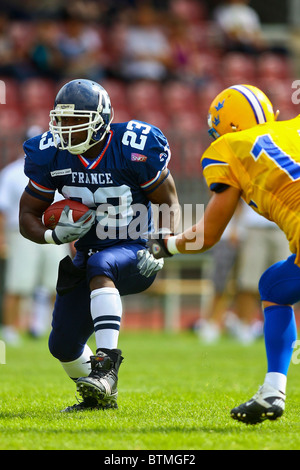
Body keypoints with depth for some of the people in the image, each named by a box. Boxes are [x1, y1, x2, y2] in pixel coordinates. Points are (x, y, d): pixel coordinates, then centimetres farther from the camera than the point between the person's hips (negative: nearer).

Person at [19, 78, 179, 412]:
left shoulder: (135, 150, -18)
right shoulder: (51, 155, -8)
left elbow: (169, 203, -6)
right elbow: (28, 215, 1)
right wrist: (55, 235, -21)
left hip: (133, 254, -5)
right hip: (87, 254, 5)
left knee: (99, 265, -39)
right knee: (63, 346, 6)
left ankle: (106, 364, -44)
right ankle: (100, 397, 36)